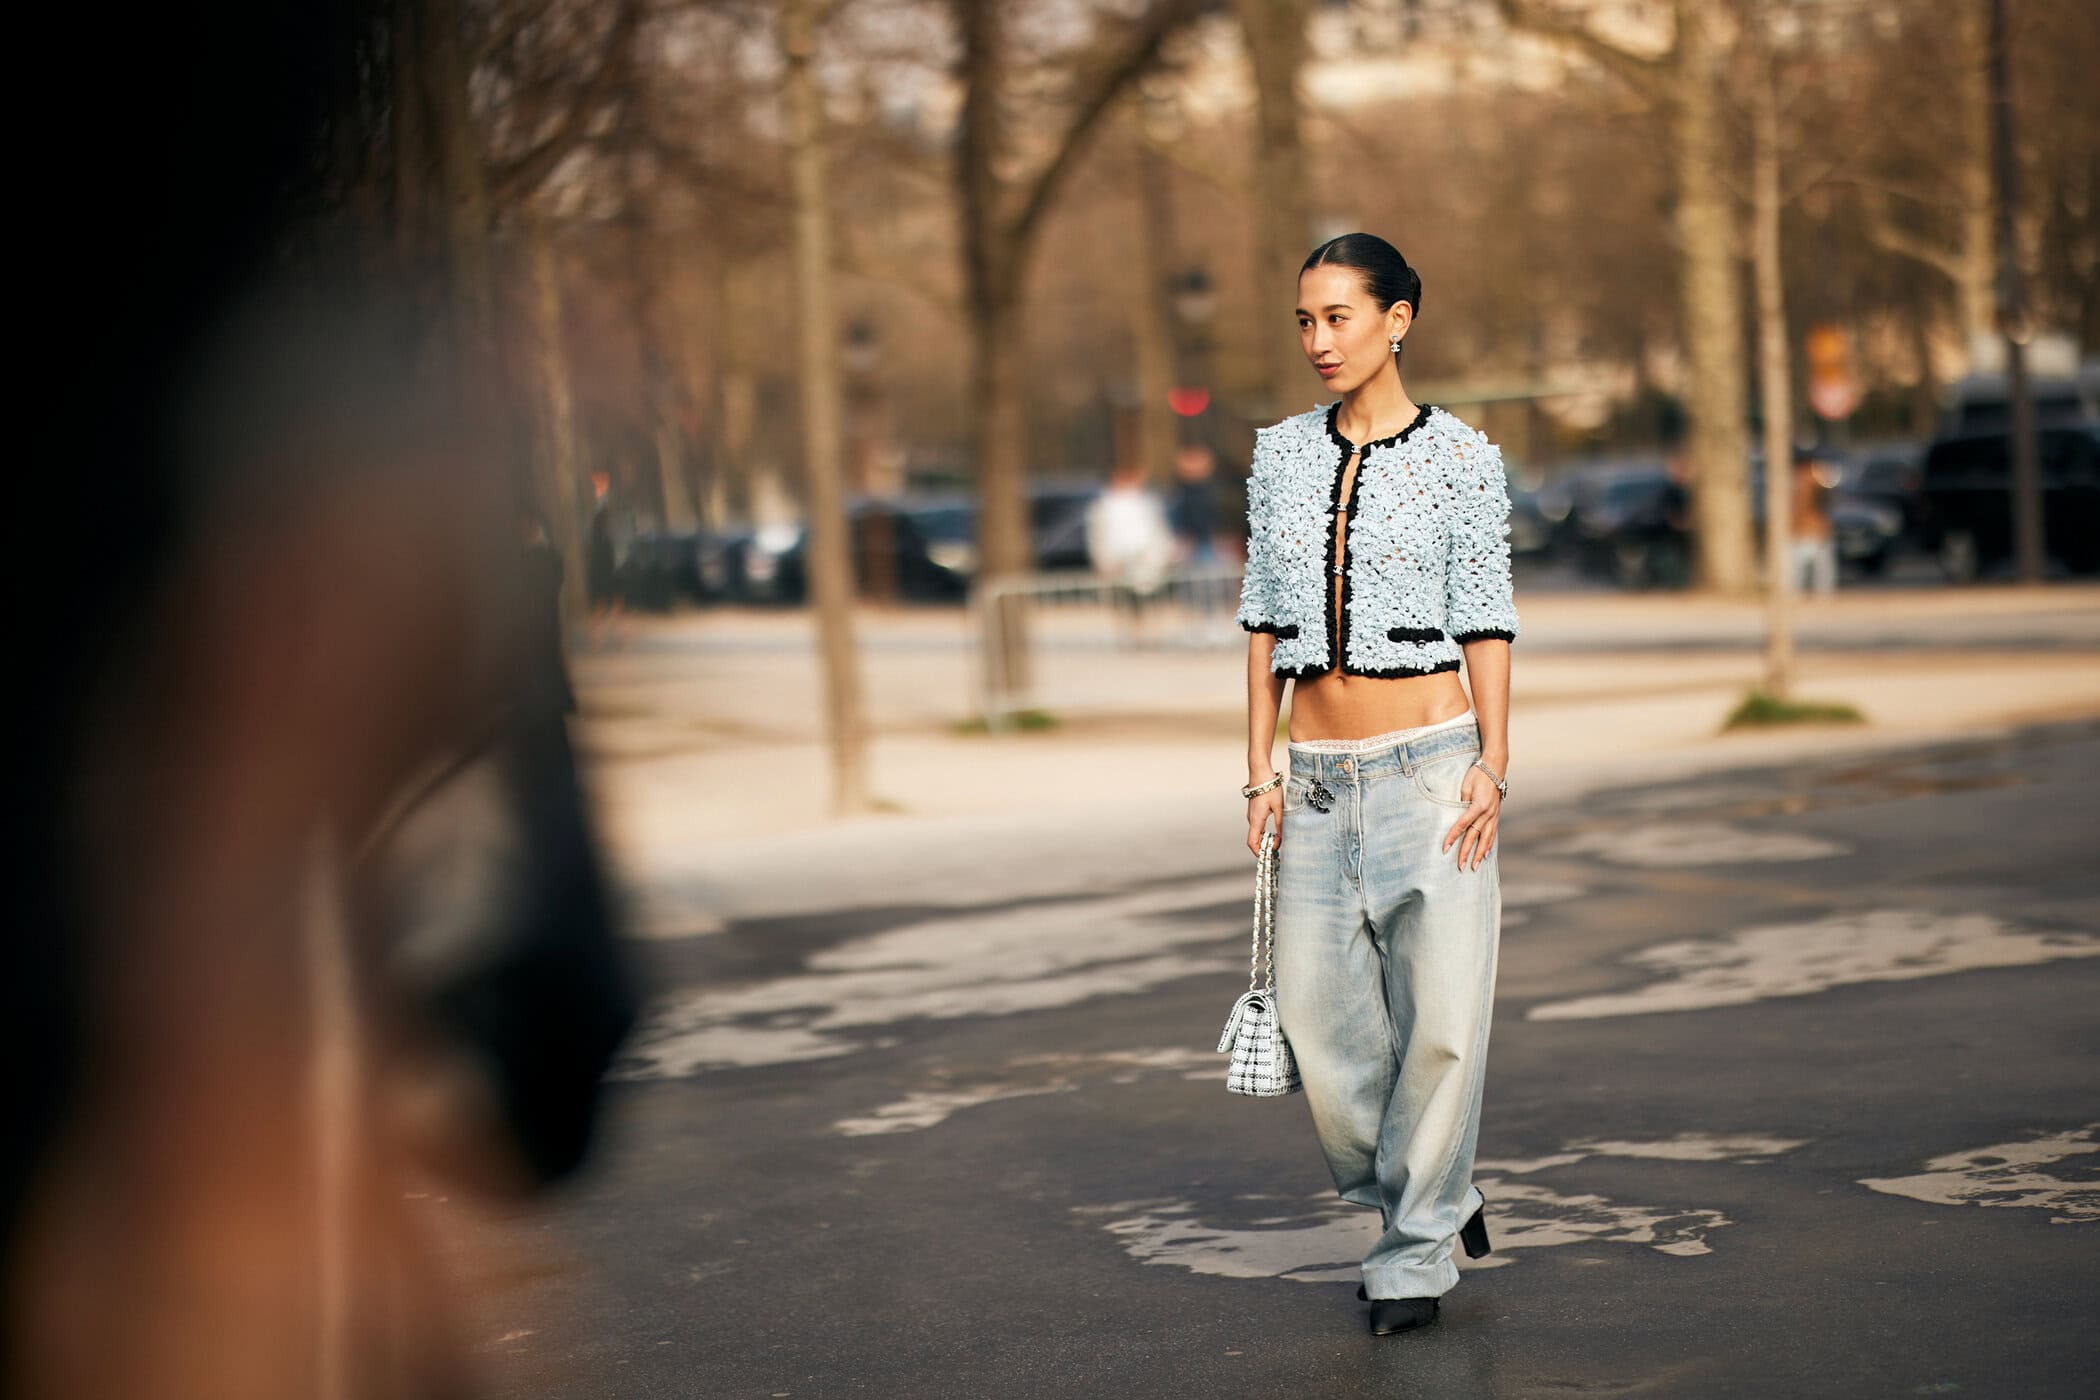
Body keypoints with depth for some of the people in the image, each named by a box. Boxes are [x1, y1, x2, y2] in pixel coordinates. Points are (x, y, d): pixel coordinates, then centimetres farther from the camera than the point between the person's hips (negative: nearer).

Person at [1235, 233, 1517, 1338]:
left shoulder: (1461, 460, -2)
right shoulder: (1280, 456, 9)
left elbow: (1485, 624, -1)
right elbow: (1265, 623, 11)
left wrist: (1492, 766, -9)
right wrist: (1261, 769, 6)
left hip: (1431, 761, -4)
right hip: (1319, 780, 4)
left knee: (1441, 1017, -4)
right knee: (1320, 1018, 1)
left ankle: (1415, 1251, 11)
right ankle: (1434, 1202, 23)